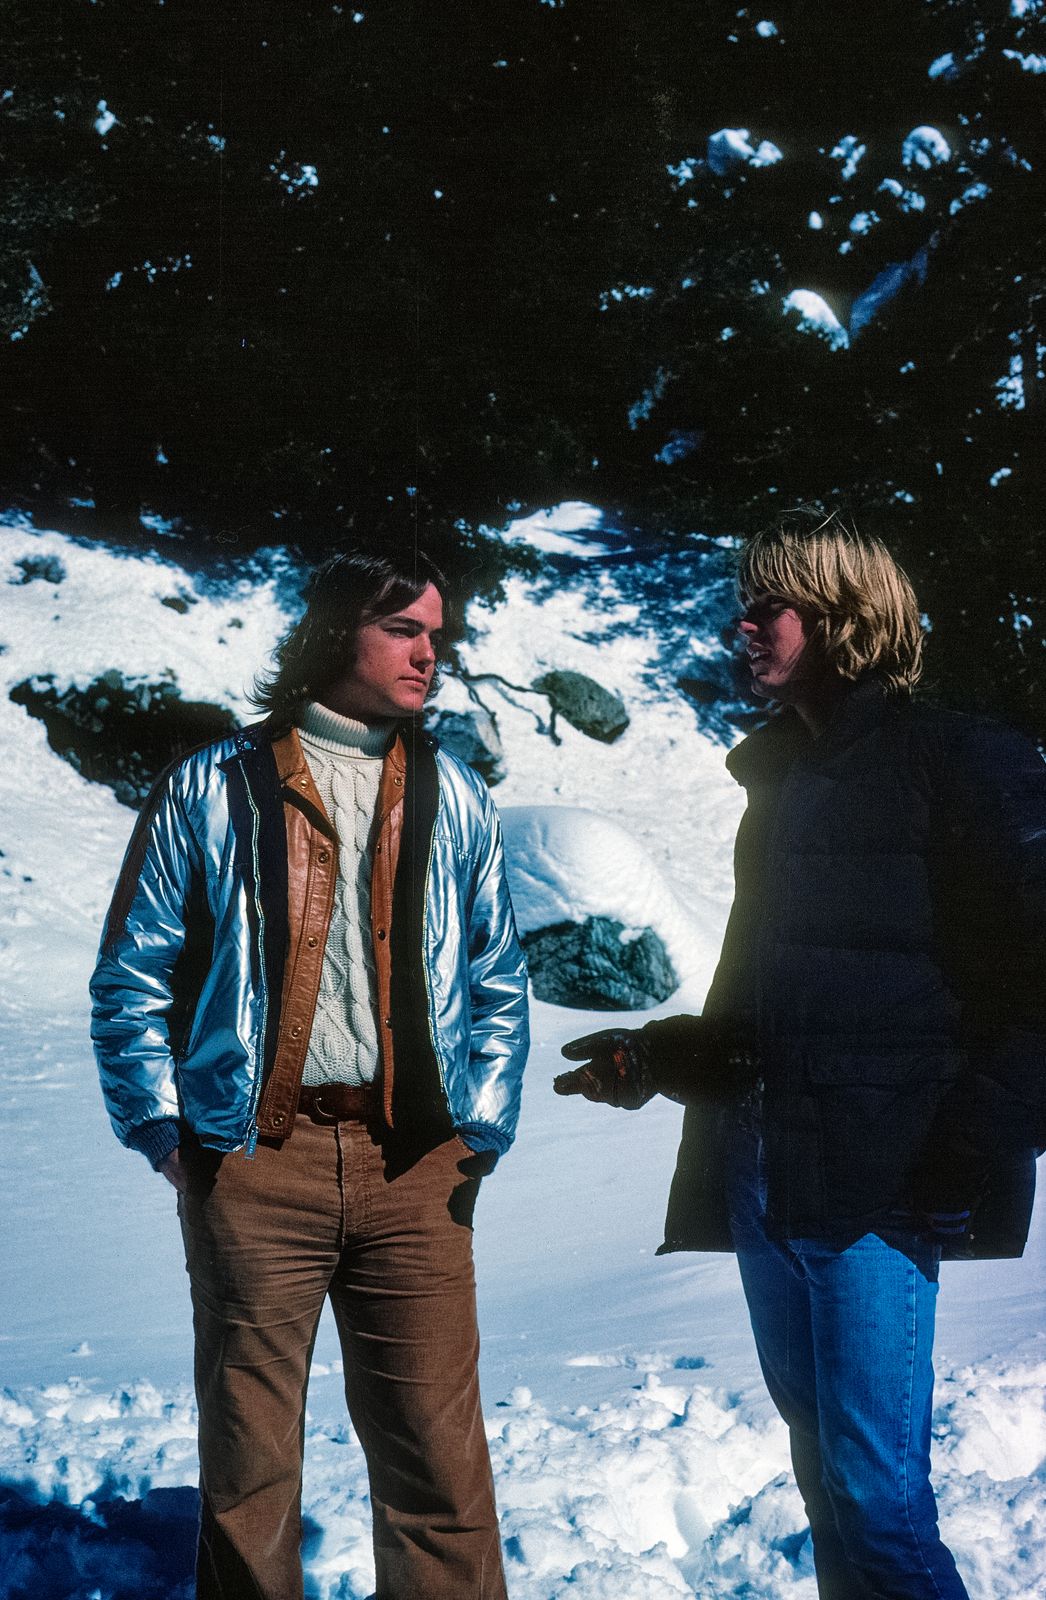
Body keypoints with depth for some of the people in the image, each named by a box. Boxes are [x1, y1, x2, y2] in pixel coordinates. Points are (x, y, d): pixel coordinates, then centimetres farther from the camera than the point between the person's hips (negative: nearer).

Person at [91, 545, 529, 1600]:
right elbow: (132, 977, 6)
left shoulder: (452, 797, 12)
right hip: (253, 1157, -1)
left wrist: (483, 1125, 6)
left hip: (413, 1160, 2)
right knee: (247, 1447, 7)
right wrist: (161, 1128, -2)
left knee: (436, 1448, 3)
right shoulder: (215, 789, 3)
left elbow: (499, 981, 16)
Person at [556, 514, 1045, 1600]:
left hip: (875, 1188, -7)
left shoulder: (957, 764, -5)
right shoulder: (783, 779, 18)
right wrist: (658, 1058, 12)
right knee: (825, 1479, 14)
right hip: (763, 1180, 8)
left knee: (877, 1499, -9)